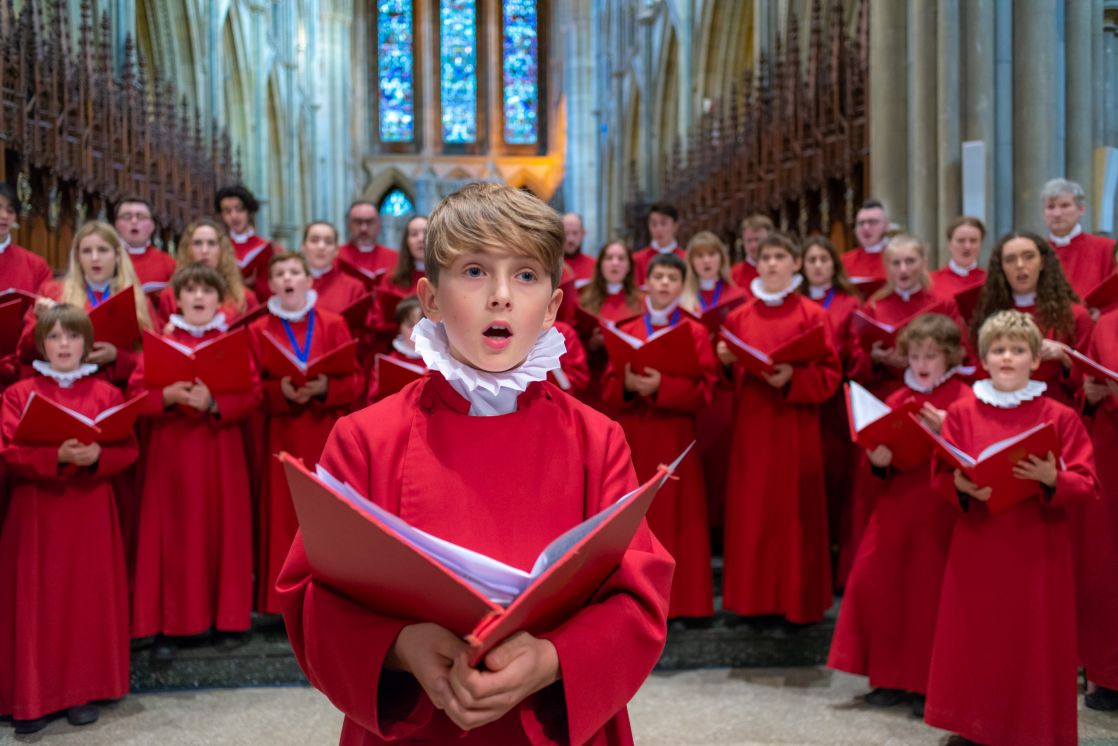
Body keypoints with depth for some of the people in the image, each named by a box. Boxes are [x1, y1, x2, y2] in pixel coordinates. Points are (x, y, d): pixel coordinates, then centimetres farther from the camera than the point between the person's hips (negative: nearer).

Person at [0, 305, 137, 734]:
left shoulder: (106, 394, 3)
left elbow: (127, 451, -1)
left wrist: (97, 457, -22)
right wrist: (58, 457, -24)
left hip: (90, 511, 1)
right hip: (36, 511, -1)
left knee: (89, 598, 5)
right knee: (37, 601, 3)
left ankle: (85, 690, 17)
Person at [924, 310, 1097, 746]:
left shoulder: (1060, 417, -2)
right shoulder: (961, 413, 2)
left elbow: (1088, 487, -4)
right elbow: (941, 477, 3)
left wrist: (1052, 480, -23)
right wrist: (960, 486, -18)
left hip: (1038, 551, -1)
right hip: (978, 548, 1)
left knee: (1035, 639, 5)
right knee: (978, 635, 6)